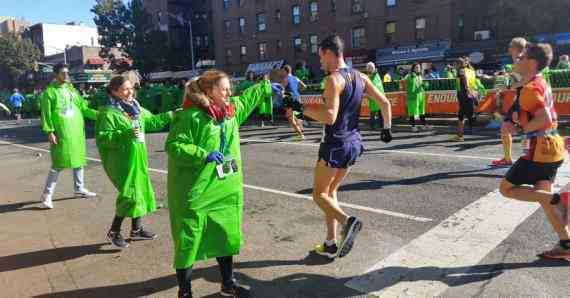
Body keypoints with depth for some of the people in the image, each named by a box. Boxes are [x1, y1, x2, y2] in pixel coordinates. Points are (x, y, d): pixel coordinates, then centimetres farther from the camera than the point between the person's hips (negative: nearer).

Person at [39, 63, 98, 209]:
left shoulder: (71, 89, 13)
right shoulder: (50, 91, -4)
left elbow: (83, 107, 12)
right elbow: (46, 114, -7)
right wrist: (49, 131, -14)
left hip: (77, 130, 6)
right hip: (61, 132, -6)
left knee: (78, 159, 13)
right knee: (59, 164, -5)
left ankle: (79, 189, 27)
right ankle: (47, 194, 6)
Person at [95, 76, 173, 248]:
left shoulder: (136, 108, 9)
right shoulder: (108, 113, -14)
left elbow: (152, 122, 20)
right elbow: (102, 137, -19)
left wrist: (170, 115, 10)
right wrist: (125, 134, -27)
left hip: (138, 159, 8)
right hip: (121, 161, -8)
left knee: (141, 191, 14)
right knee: (129, 194, -8)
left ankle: (136, 229, 30)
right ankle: (114, 232, 12)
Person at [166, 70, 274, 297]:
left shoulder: (232, 109, 8)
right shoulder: (190, 116, -16)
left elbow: (249, 97, 27)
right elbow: (173, 146, -18)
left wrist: (269, 87, 34)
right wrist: (204, 155, -26)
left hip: (226, 189, 7)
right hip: (196, 192, -7)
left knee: (226, 236, 16)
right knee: (189, 241, 4)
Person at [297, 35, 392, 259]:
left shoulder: (333, 79, -15)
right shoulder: (360, 77, 8)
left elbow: (330, 117, -26)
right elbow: (385, 103, 11)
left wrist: (302, 108, -18)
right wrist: (387, 128, 22)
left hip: (336, 144, -8)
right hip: (354, 142, 8)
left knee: (319, 194, 7)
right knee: (331, 191, 19)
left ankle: (348, 221, -17)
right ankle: (331, 244, 19)